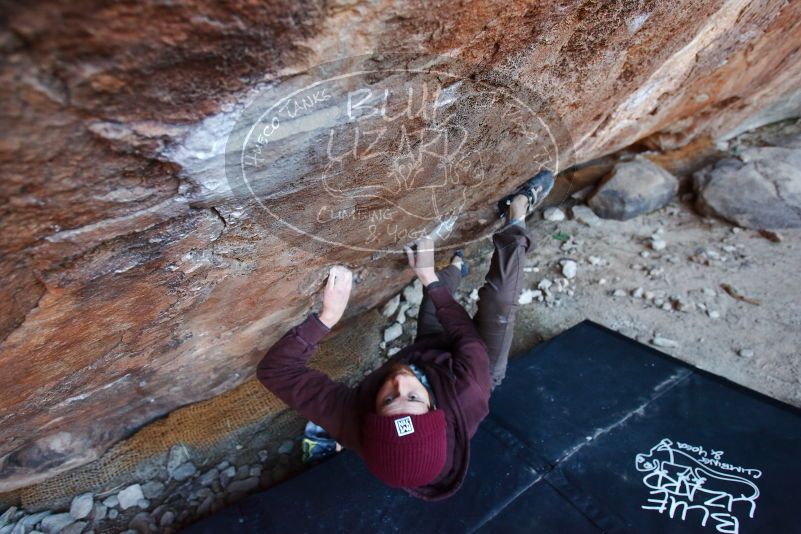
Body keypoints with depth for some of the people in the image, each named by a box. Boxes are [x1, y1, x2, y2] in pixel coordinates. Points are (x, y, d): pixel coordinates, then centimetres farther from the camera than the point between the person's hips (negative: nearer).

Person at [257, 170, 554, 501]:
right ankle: (517, 212, 16)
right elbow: (468, 335, -27)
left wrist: (328, 316, -42)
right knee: (498, 302, -11)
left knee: (435, 294, 15)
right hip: (472, 364, -2)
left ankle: (456, 268, 53)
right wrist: (430, 279, -19)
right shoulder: (467, 398, -46)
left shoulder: (349, 421, -42)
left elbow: (274, 369, -33)